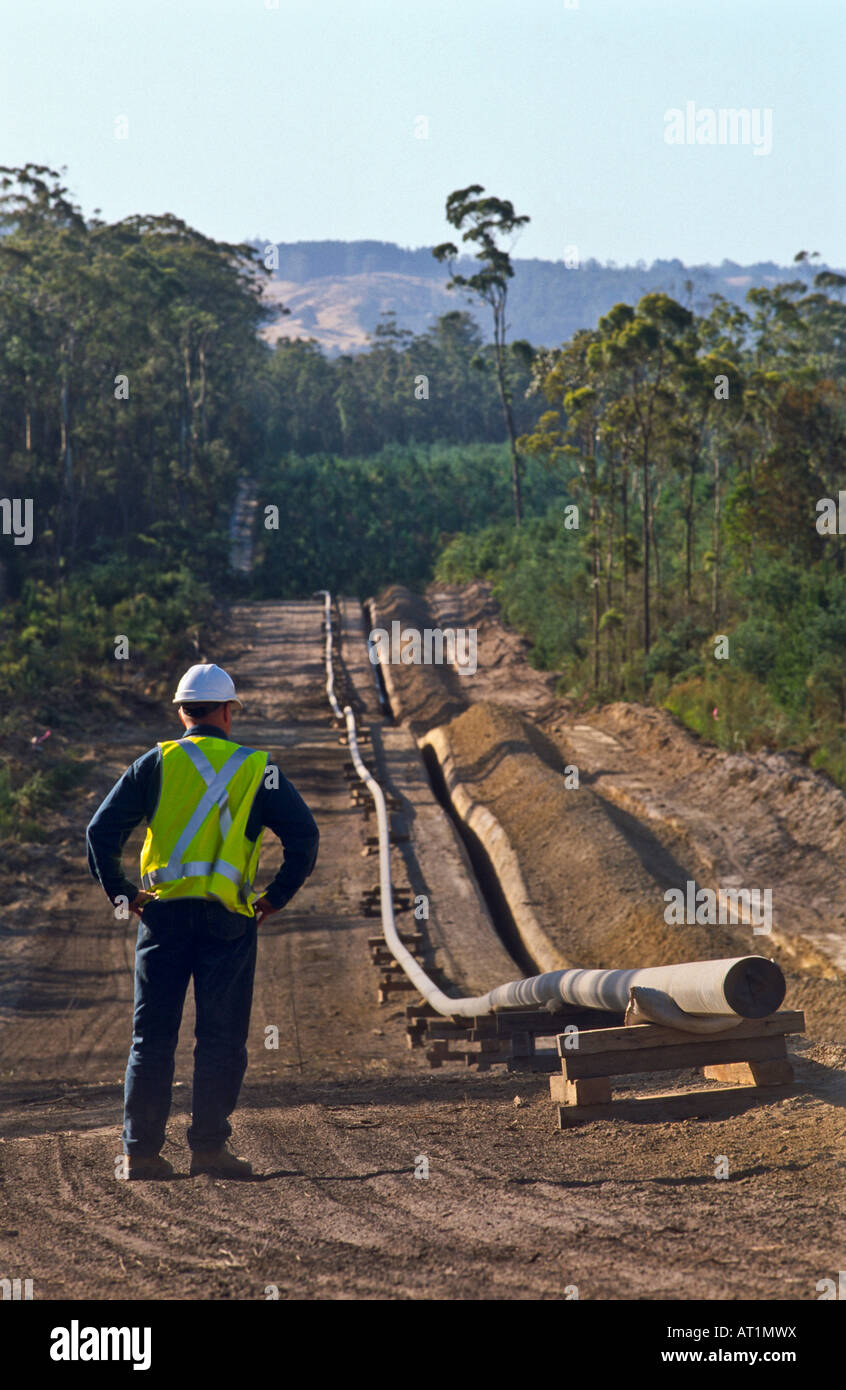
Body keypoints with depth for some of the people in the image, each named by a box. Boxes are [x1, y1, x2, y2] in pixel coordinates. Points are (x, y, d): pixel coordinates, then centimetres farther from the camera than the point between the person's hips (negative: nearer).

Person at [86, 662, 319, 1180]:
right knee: (221, 1037, 4)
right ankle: (209, 1147, 2)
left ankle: (141, 1150, 6)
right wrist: (276, 898, 3)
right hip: (228, 919, -1)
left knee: (153, 1036, 6)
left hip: (163, 914, 1)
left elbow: (102, 830, -2)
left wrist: (121, 893, 6)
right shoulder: (257, 769, 3)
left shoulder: (156, 763, 4)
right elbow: (304, 836, -3)